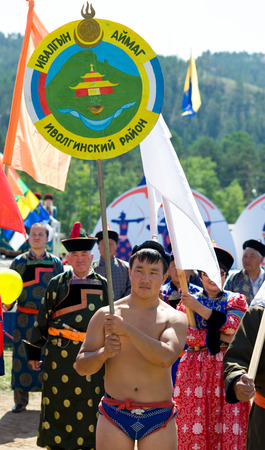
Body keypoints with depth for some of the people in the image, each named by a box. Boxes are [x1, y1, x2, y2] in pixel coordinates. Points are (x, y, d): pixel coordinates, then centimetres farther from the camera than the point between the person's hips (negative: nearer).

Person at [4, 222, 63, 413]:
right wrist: (7, 304, -13)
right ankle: (20, 400, 11)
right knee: (22, 358, 0)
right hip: (25, 318, 0)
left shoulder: (56, 262, 7)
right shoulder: (19, 262, 5)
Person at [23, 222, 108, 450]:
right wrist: (35, 350, 5)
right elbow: (43, 318, 7)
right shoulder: (57, 283, 4)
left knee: (91, 403, 4)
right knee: (60, 402, 2)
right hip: (61, 353, -1)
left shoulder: (102, 284, 8)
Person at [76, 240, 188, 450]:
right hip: (114, 417, 1)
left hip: (158, 420, 0)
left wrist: (128, 331, -23)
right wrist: (104, 353, -17)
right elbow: (81, 367, 3)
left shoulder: (175, 318, 1)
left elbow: (166, 358, -19)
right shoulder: (106, 315, 4)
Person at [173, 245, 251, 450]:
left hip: (226, 368, -1)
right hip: (195, 369, 1)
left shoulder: (236, 300, 10)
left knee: (228, 428, -7)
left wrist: (198, 308, -13)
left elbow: (232, 326, -10)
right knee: (194, 428, -4)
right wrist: (217, 336, -11)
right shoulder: (187, 301, 12)